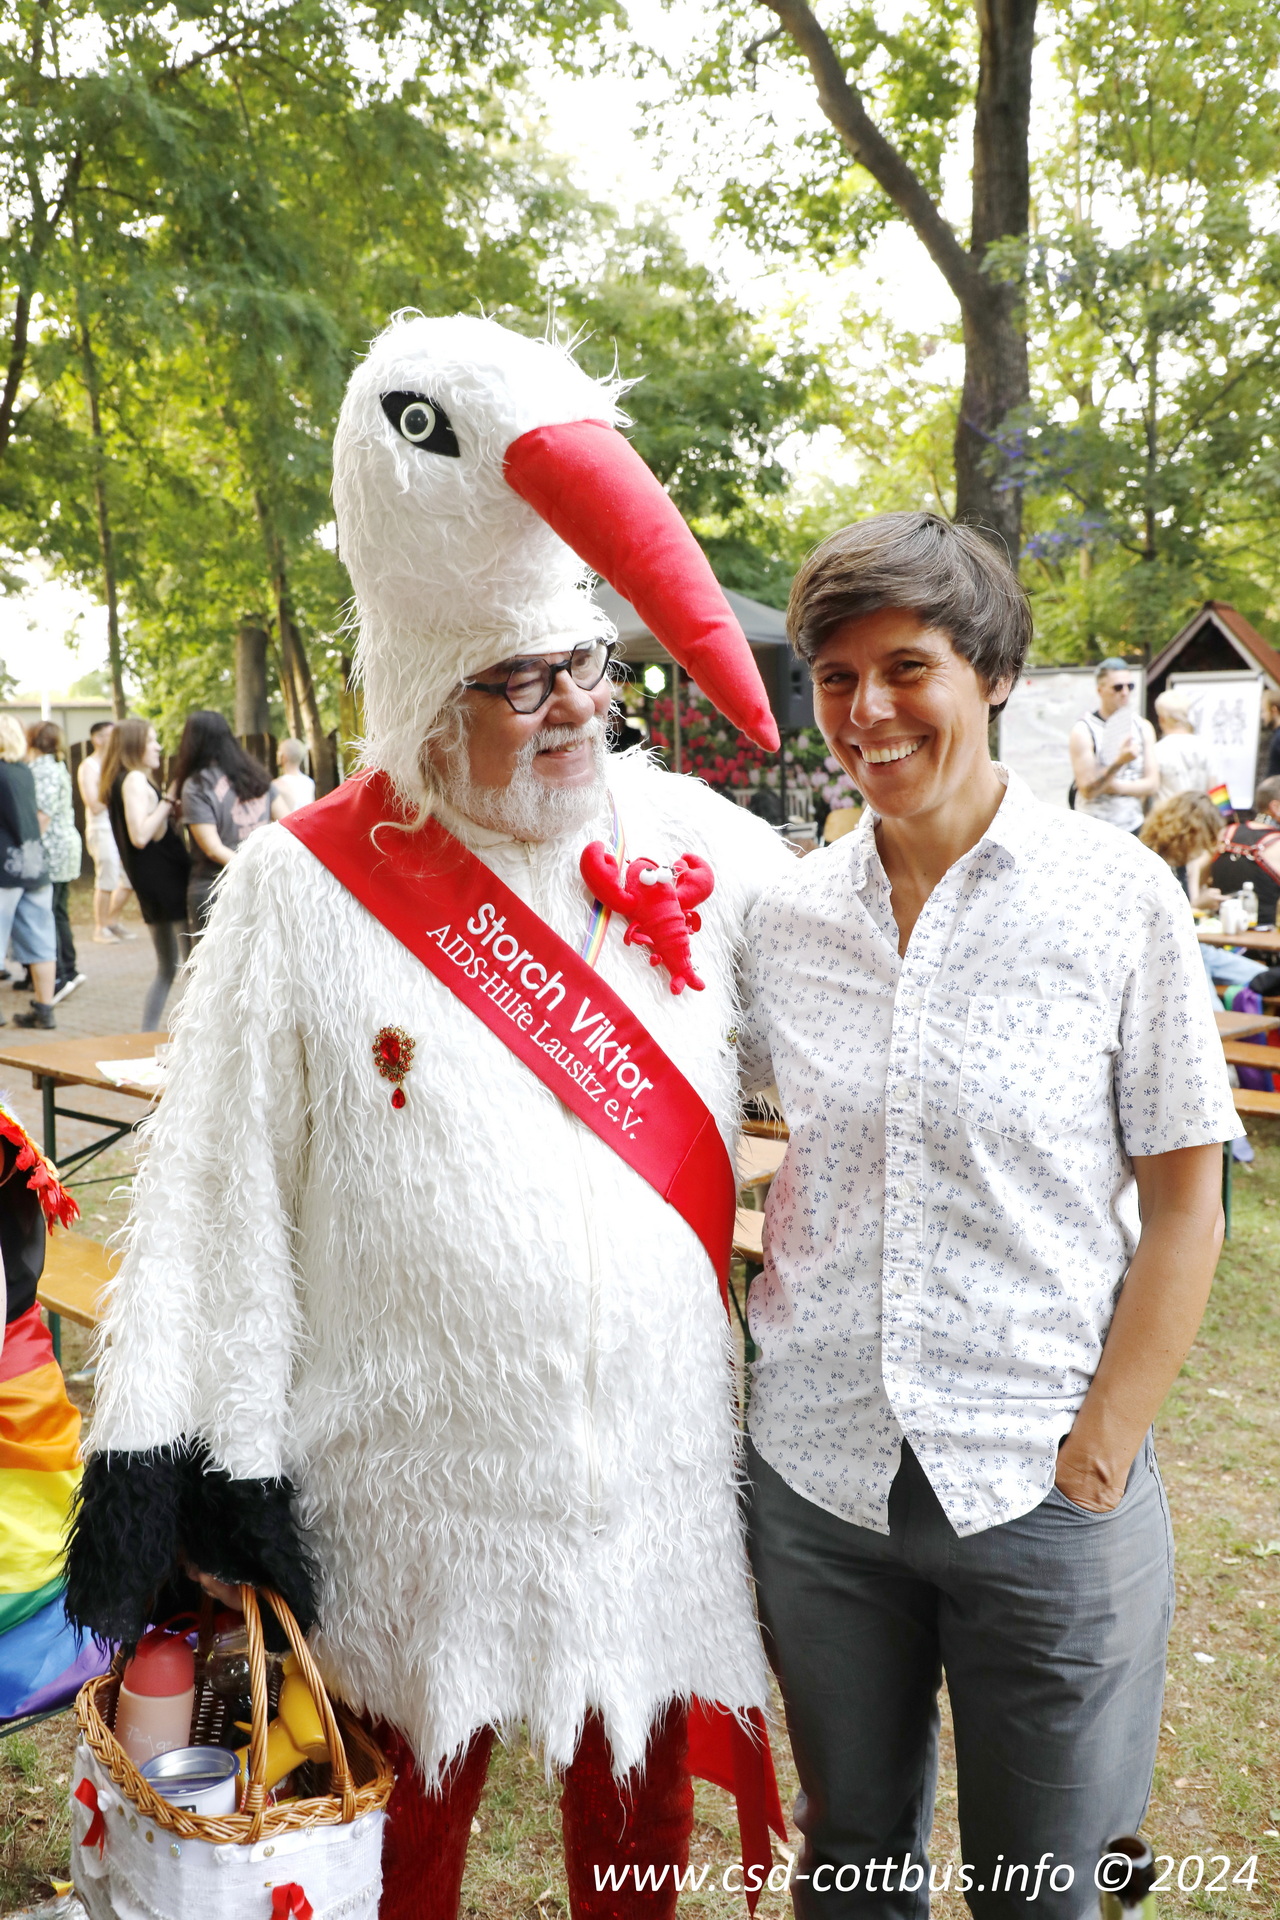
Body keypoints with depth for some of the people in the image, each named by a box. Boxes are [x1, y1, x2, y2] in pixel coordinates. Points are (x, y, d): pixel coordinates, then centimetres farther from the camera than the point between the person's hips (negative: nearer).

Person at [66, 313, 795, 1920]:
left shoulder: (695, 837, -4)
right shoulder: (304, 890, -10)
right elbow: (217, 1194, -7)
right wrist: (176, 1457, -7)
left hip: (659, 1455, 2)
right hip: (417, 1472, -2)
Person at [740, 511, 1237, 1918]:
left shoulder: (1120, 896, -9)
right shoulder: (785, 912, -1)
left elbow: (1183, 1204, -6)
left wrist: (1096, 1460, -9)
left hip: (1039, 1485, -2)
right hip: (815, 1471, 3)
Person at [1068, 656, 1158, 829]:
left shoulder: (1143, 728, 10)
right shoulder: (1083, 731, -5)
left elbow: (1152, 784, 5)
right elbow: (1087, 789, -13)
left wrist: (1114, 786, -9)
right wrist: (1119, 762, -24)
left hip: (1133, 826, 4)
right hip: (1095, 830, -4)